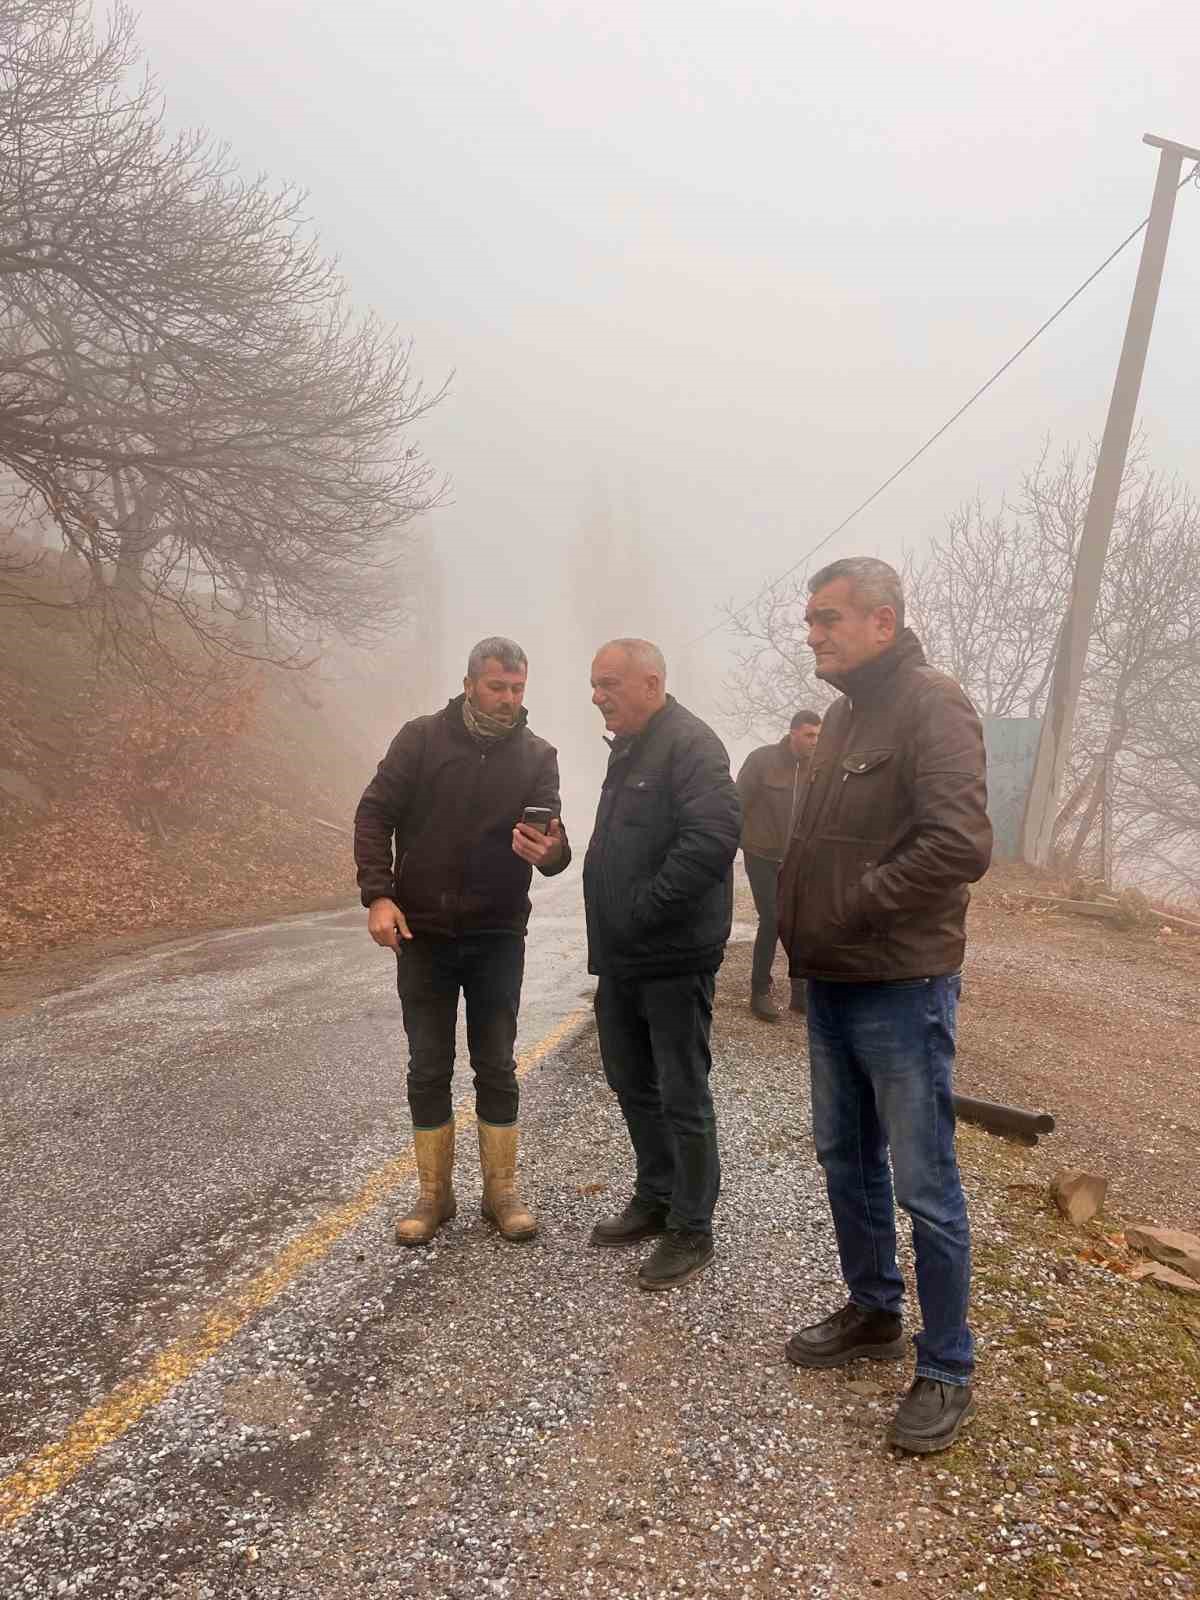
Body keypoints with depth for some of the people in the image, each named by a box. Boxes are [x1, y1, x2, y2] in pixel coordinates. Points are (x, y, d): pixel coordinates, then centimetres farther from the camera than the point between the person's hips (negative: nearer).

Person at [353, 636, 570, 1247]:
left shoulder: (537, 756, -2)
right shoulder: (421, 737, -4)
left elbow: (553, 837, -11)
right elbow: (374, 814, -5)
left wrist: (549, 853, -35)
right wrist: (378, 895, -16)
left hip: (498, 936, 1)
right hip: (422, 932, 0)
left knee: (496, 1067, 8)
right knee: (428, 1070, 8)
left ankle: (501, 1190, 23)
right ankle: (434, 1194, 23)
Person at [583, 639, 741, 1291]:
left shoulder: (689, 744, -15)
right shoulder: (629, 748, 16)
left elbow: (714, 836, -28)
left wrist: (643, 911, -23)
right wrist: (611, 930, 14)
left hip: (673, 959, -10)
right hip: (621, 957, 10)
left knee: (683, 1097, 3)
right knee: (632, 1084, 19)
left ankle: (691, 1230, 18)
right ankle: (655, 1199, 36)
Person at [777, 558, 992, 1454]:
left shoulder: (931, 703, -15)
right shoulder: (846, 710, 12)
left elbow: (962, 844, -26)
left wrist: (854, 908, -17)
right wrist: (805, 924, 6)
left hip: (901, 986, -9)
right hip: (833, 980, 9)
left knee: (924, 1183, 4)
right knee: (846, 1157, 19)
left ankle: (948, 1370, 21)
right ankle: (873, 1313, 38)